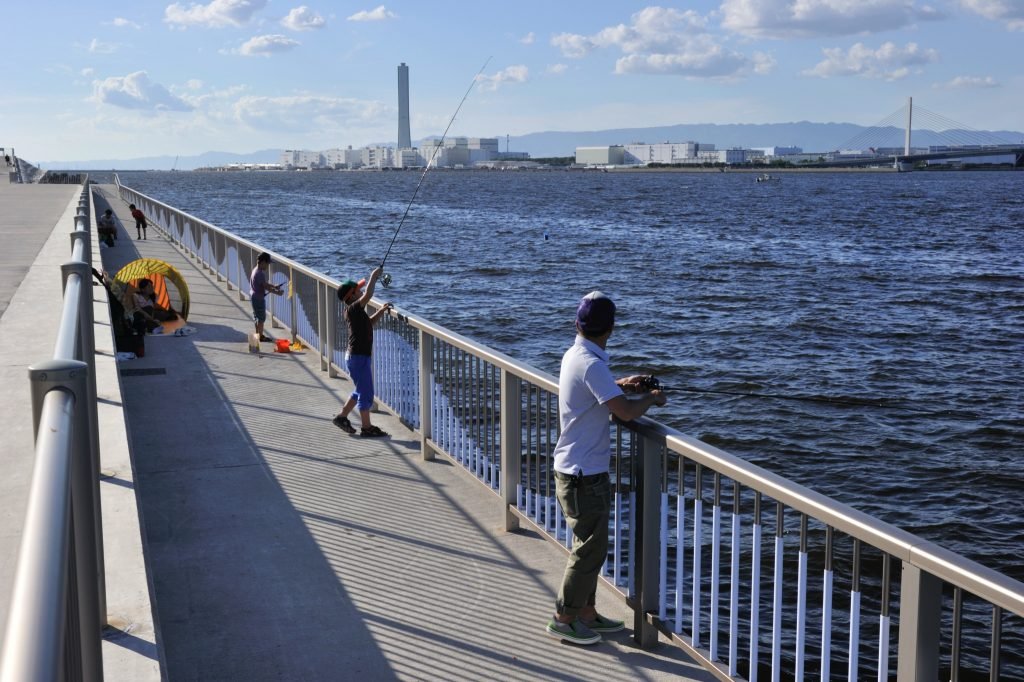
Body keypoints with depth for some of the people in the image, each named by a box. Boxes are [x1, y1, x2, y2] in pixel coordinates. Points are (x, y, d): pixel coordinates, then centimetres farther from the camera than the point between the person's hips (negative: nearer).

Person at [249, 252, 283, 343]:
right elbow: (266, 286, -23)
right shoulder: (260, 273, -24)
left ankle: (258, 333, 28)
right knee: (261, 317, 0)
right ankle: (261, 336, 8)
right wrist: (277, 292, -15)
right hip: (259, 298, -10)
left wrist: (274, 286, 8)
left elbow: (265, 283, 16)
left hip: (254, 296, 10)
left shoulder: (256, 270, 8)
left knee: (257, 316, 19)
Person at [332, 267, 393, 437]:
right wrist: (373, 276, -20)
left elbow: (368, 323, 28)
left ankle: (342, 416, 28)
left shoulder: (356, 312, 12)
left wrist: (380, 312, 15)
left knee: (361, 391, 21)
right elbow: (368, 295, -31)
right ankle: (366, 428, 6)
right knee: (366, 393, -2)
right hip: (358, 357, -10)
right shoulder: (352, 309, -17)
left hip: (358, 356, 10)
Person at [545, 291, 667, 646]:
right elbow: (626, 411, -28)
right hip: (583, 474, -10)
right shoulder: (591, 364, -22)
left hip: (578, 470, 10)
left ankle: (587, 612, 28)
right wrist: (651, 398, -9)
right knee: (590, 548, 0)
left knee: (590, 545, 18)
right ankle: (564, 619, 10)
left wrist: (619, 385, 17)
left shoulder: (574, 356, 7)